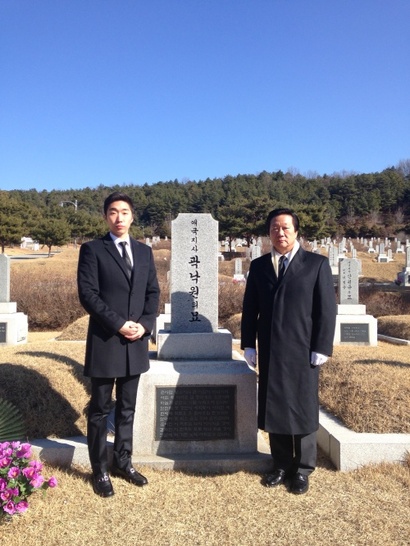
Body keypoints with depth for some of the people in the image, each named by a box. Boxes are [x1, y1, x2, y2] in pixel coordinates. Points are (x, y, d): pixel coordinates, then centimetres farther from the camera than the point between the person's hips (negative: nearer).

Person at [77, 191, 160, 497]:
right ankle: (100, 471, 22)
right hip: (105, 342, -4)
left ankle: (123, 462, 30)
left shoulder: (145, 252, 10)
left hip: (136, 342, 5)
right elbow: (88, 294, -12)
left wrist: (145, 324, -9)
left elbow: (153, 292, 7)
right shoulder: (92, 250, -4)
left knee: (127, 408, 15)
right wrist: (118, 324, -17)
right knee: (100, 409, 8)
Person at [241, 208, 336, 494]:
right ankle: (282, 465, 29)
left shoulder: (317, 264, -2)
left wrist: (321, 348, -11)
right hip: (269, 352, 3)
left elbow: (327, 309, -6)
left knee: (303, 411, 9)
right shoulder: (258, 265, 8)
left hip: (302, 351, -3)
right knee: (274, 410, 12)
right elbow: (250, 308, 8)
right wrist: (249, 344, 3)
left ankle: (303, 469, 27)